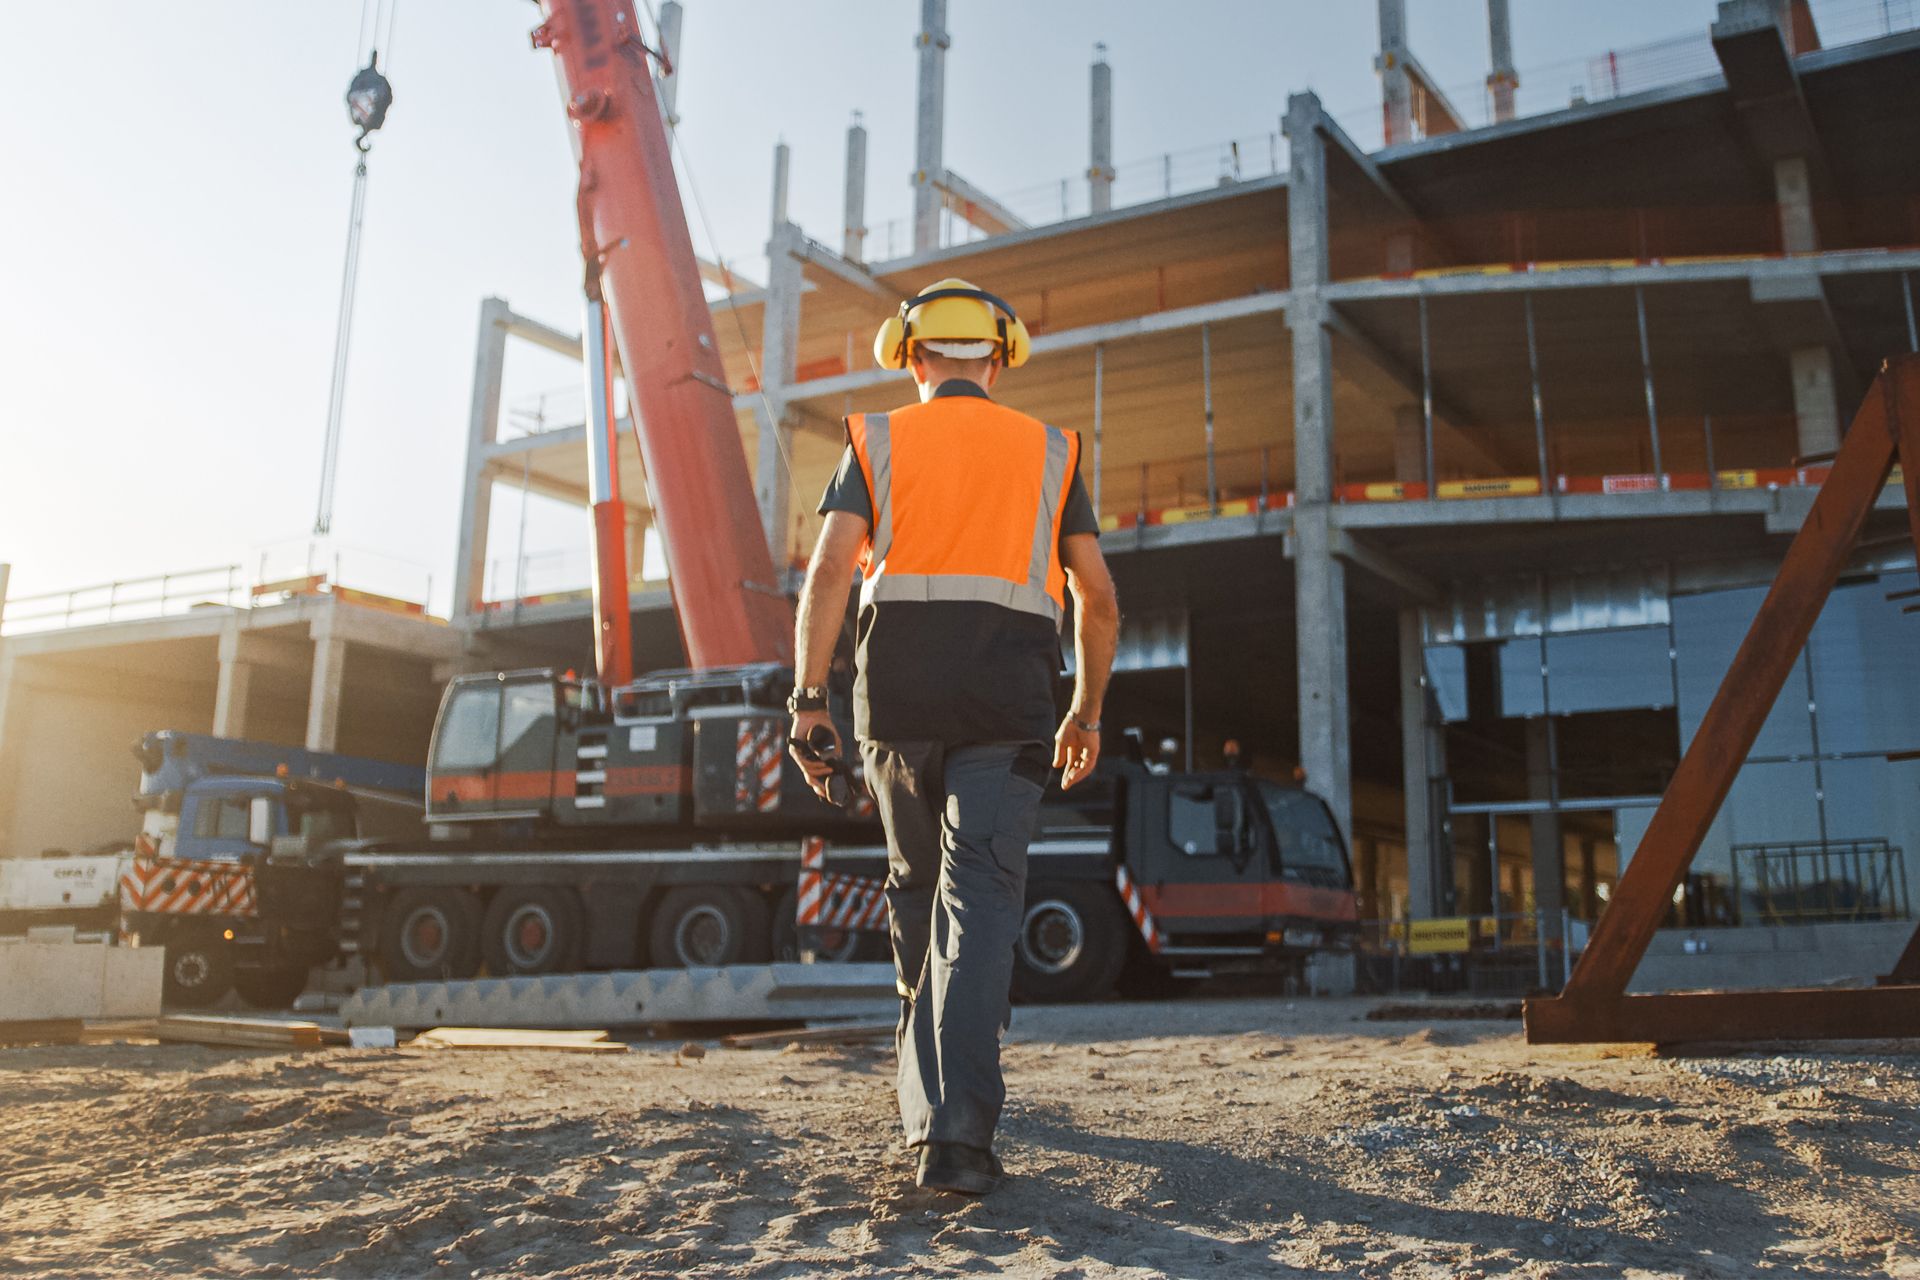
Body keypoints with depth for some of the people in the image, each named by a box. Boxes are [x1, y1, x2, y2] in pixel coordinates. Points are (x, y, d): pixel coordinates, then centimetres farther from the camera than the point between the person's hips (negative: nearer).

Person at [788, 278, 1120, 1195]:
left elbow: (830, 569, -4)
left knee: (915, 884, 20)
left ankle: (934, 1080, 35)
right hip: (1008, 704, -1)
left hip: (898, 695, 1)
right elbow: (1097, 598, 10)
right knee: (979, 901, -7)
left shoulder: (877, 441, 12)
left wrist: (807, 696, -7)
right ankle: (953, 1130, -18)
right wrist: (1088, 710, 20)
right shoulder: (1049, 451, 15)